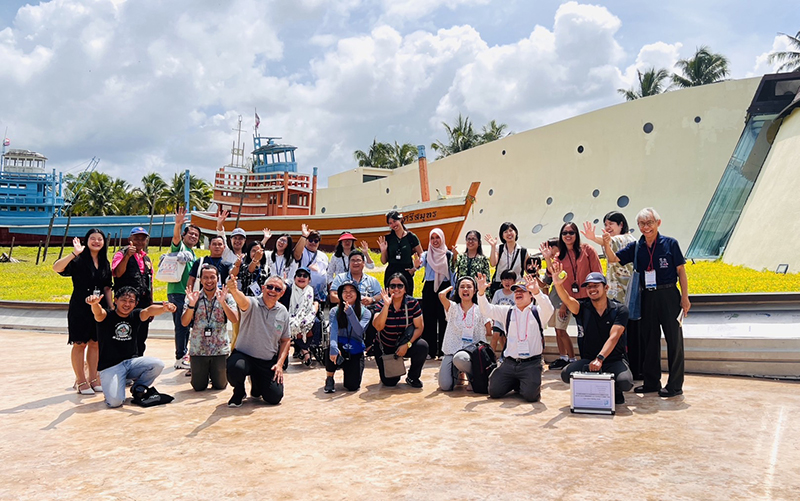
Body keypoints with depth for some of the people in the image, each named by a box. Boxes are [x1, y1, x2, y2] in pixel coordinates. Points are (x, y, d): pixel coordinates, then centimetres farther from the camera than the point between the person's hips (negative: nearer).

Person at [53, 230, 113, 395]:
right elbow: (56, 268, -25)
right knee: (80, 344, 2)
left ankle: (93, 379, 20)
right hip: (80, 308, -5)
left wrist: (111, 308, 8)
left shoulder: (105, 263, 10)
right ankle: (80, 381, 11)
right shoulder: (79, 260, -7)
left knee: (95, 343, 10)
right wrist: (74, 253, -30)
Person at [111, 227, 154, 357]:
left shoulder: (147, 259, 18)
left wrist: (151, 305, 18)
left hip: (143, 304, 6)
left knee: (141, 339, 10)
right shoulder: (121, 254, 0)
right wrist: (127, 256, -26)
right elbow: (118, 273, -18)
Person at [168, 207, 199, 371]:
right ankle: (180, 359, -4)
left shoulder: (193, 254, 19)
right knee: (181, 325, -9)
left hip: (187, 293, 9)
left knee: (185, 325, 15)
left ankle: (184, 354, 26)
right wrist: (178, 225, -46)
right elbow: (176, 237, -28)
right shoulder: (179, 246, -4)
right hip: (176, 292, -9)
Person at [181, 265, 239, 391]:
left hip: (220, 349, 0)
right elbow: (184, 323, -8)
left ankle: (215, 374, 39)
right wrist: (192, 304, -23)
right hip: (198, 350, 1)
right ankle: (205, 374, 38)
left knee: (220, 386, 7)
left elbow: (235, 320, -14)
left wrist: (222, 302, -27)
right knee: (199, 387, 6)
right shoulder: (193, 297, 0)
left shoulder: (226, 297, -2)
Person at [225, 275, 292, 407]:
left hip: (268, 362, 4)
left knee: (275, 398, -6)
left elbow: (286, 340, 10)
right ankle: (239, 392, 2)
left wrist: (280, 364, -1)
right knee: (235, 367, -36)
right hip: (243, 355, -3)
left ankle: (257, 387, 32)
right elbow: (243, 302, -37)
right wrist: (233, 289, -60)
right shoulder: (253, 304, -11)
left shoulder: (283, 312, 3)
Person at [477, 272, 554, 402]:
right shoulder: (508, 311, 13)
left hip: (531, 363, -4)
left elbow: (548, 310, -20)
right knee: (494, 391, -5)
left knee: (531, 395, -20)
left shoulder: (537, 312, 2)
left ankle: (532, 383, 16)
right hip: (509, 363, 4)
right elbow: (487, 310, 5)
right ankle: (514, 383, 25)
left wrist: (537, 292, -38)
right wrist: (481, 292, -14)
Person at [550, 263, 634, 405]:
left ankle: (614, 392, 7)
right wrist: (558, 284, -45)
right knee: (566, 374, -27)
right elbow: (568, 300, -23)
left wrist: (600, 358, -34)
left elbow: (614, 337, -19)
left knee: (625, 382, -32)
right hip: (588, 360, 2)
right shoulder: (582, 308, 0)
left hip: (614, 360, -1)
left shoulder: (620, 309, -5)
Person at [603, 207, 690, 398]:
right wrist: (607, 245, -17)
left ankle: (675, 385, 9)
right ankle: (651, 382, 21)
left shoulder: (670, 243, -2)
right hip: (647, 297, 4)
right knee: (649, 339, 10)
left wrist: (685, 297, -4)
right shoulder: (635, 247, 7)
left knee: (674, 339, 1)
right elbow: (613, 259, 4)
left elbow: (681, 271, 0)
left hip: (669, 296, -4)